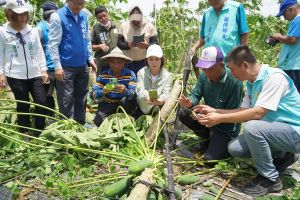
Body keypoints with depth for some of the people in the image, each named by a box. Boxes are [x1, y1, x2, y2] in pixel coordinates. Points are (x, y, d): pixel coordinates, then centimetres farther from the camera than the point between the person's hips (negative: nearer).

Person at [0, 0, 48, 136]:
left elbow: (39, 51, 9)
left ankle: (39, 132, 19)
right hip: (15, 76, -2)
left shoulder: (32, 31, 5)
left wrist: (43, 69, 6)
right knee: (23, 105, 6)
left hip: (34, 74, 3)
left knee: (42, 102, 1)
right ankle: (25, 133, 22)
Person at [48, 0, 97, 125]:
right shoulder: (57, 16, -9)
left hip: (82, 66, 6)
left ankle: (81, 125, 26)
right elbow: (53, 43, -12)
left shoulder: (84, 16, 9)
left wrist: (90, 59, 12)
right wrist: (57, 66, -16)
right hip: (66, 67, -6)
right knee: (66, 100, 1)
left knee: (81, 98, 14)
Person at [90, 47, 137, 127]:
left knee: (126, 100, -33)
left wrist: (125, 91, -44)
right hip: (107, 105, 1)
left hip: (124, 105, -1)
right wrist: (102, 92, -36)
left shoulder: (130, 74, -9)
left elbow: (134, 94, -21)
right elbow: (92, 94, -13)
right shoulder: (103, 75, -5)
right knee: (98, 121, -24)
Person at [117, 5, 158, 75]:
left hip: (145, 61, -1)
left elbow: (155, 43, -4)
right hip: (129, 62, 1)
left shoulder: (149, 26, -3)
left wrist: (147, 45, -27)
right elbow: (119, 43, -1)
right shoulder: (124, 26, 1)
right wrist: (128, 45, -23)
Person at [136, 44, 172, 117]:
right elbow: (140, 90, -17)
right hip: (142, 109, 1)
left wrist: (161, 100, -42)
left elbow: (166, 93, -15)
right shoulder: (141, 72, -3)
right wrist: (147, 97, -41)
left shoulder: (167, 75, -4)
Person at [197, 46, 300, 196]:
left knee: (251, 127, -33)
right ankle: (282, 156, 14)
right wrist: (214, 111, 2)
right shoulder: (252, 82, 5)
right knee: (234, 148, -5)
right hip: (274, 130, 9)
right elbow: (244, 110, 9)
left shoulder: (274, 77, -23)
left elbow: (257, 113, -30)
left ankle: (270, 178, -11)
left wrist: (220, 118, -25)